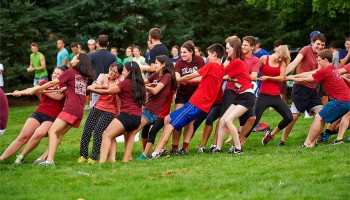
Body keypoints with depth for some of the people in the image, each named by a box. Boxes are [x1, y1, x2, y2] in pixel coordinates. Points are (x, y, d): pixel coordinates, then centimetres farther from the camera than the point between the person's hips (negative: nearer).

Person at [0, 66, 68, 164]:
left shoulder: (64, 87, 5)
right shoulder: (45, 83, 14)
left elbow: (59, 96, -16)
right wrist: (20, 92, -22)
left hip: (52, 118, -3)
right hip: (39, 113, 3)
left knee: (39, 133, -31)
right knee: (23, 136, -12)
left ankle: (21, 156, -16)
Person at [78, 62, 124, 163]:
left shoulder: (121, 81, -2)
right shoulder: (103, 77, 4)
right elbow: (95, 85, -12)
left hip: (110, 110, -4)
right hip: (98, 107, 4)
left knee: (98, 131, -14)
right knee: (87, 130, -3)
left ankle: (94, 157, -6)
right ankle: (83, 155, 6)